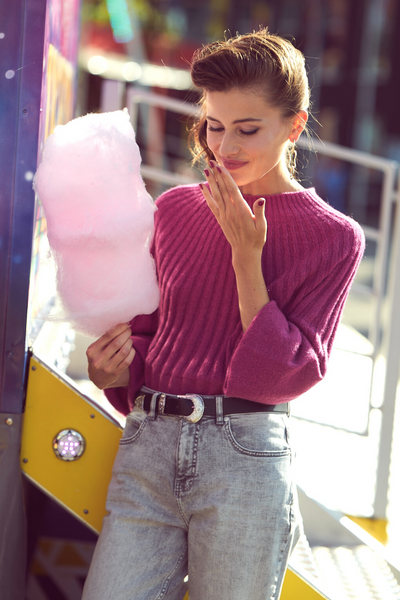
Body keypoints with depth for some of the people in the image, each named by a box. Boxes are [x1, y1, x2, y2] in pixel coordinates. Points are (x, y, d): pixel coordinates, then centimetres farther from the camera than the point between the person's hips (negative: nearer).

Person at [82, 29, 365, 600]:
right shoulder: (175, 209, 12)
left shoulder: (333, 236, 2)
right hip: (148, 446, 3)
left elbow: (286, 374, -4)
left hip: (245, 453, -3)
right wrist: (115, 369, -1)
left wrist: (246, 254, -10)